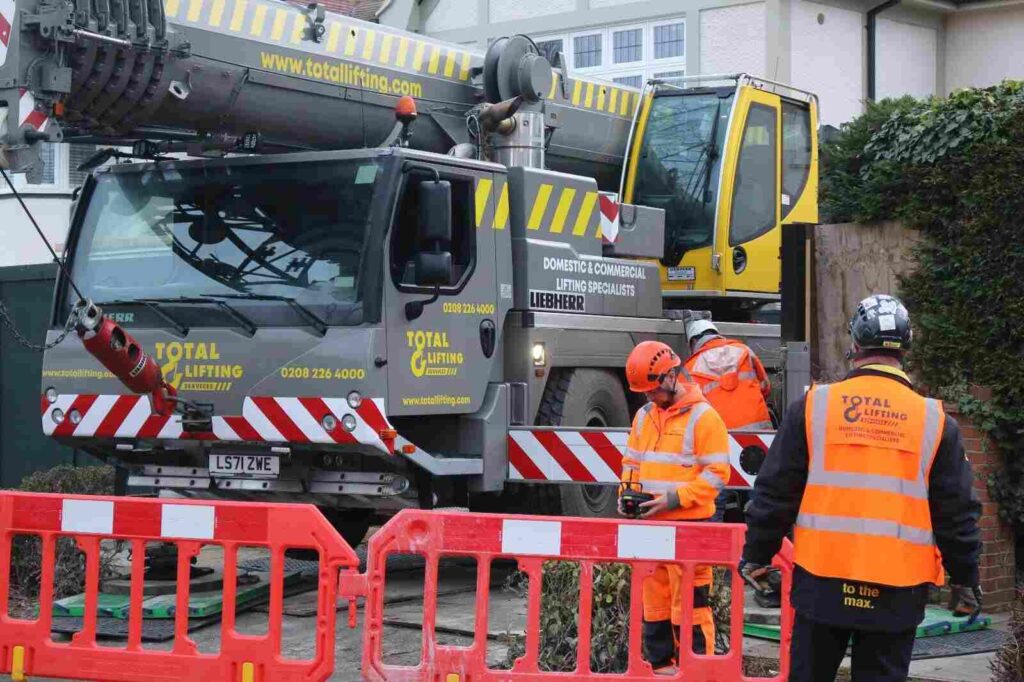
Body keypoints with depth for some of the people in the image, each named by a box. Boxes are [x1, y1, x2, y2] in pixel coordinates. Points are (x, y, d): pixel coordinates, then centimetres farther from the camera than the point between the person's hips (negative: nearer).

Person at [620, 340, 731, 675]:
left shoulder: (703, 417, -8)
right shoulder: (644, 415, 13)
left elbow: (717, 473, -11)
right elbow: (632, 461, 21)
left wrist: (675, 499, -19)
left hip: (688, 525, -7)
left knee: (689, 604, -6)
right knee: (654, 601, 11)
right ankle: (661, 666, 21)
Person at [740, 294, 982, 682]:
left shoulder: (813, 406, -2)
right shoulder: (935, 421, -1)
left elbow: (775, 493, 1)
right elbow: (956, 515, 3)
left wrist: (757, 556, 12)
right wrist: (965, 582, 14)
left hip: (821, 581, 0)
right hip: (897, 592, 0)